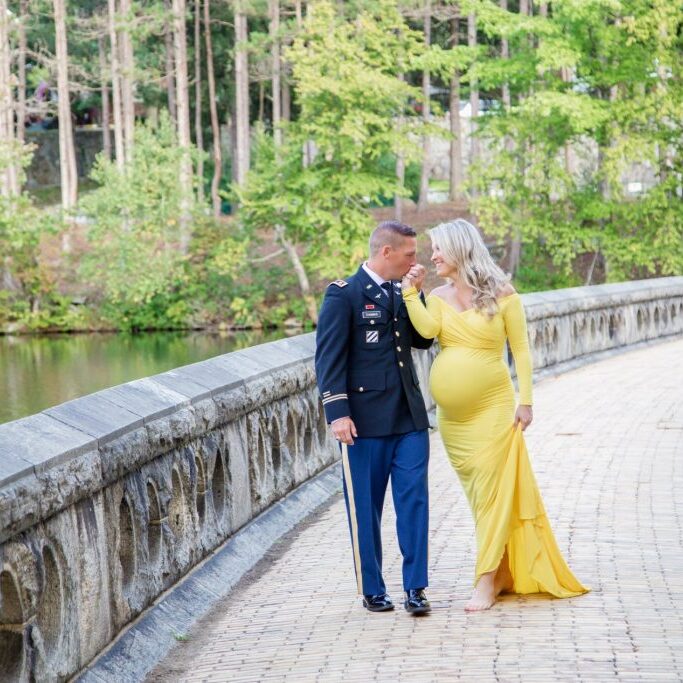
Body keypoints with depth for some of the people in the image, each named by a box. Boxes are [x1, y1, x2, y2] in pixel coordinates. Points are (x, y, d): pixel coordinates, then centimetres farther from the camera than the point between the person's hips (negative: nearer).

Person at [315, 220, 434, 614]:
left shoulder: (401, 293, 13)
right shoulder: (344, 295, -7)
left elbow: (424, 340, 13)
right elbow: (329, 357, -11)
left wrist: (415, 294, 2)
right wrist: (338, 412, -18)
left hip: (409, 418, 5)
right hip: (365, 420, -5)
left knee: (414, 502, 0)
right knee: (365, 508, 4)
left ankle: (415, 588, 5)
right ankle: (372, 590, 15)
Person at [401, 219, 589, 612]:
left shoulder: (501, 295, -5)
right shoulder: (439, 297, 6)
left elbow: (520, 349, -3)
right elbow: (427, 329, -13)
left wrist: (526, 401, -7)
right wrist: (411, 292, -12)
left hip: (492, 407, -5)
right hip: (452, 414, 5)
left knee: (490, 491, -7)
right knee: (477, 493, 10)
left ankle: (487, 581, -6)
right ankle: (504, 573, 20)